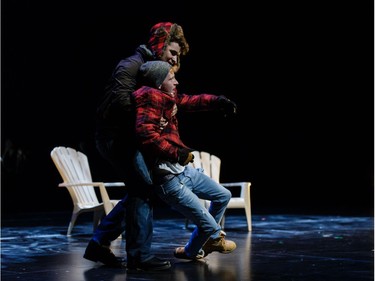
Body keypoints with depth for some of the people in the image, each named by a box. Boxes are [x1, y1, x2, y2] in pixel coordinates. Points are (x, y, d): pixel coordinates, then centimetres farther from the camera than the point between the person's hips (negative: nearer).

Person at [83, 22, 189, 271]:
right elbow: (120, 100, -26)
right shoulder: (133, 65, -13)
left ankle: (99, 244, 17)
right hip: (116, 136, -10)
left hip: (124, 138, 10)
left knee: (139, 191, 12)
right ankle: (139, 256, -4)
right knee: (144, 191, -10)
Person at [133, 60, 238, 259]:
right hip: (169, 180, -10)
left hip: (184, 170, 10)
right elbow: (145, 133, -33)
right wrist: (175, 153, -27)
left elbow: (188, 101, 25)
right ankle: (190, 252, 29)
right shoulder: (150, 97, -19)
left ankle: (213, 238, 43)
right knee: (209, 225, -2)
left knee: (223, 196, 22)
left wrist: (217, 101, 13)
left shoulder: (165, 97, 8)